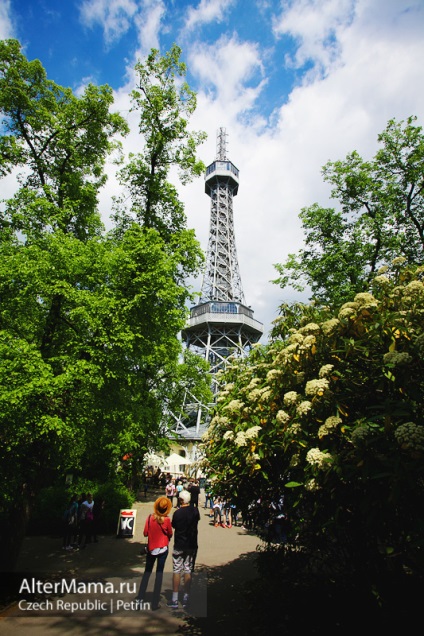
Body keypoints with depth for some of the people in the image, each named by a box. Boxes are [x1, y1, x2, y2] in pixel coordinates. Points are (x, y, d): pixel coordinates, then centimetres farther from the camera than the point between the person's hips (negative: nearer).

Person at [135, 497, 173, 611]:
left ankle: (140, 598, 16)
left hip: (151, 549, 2)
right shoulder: (166, 520, -17)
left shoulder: (150, 517, -11)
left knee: (147, 572, 19)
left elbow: (145, 533, -4)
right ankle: (155, 603, 15)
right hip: (162, 549, -2)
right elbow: (170, 534, -4)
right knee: (159, 574, 9)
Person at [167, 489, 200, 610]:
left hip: (179, 545, -3)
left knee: (176, 571, 8)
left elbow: (173, 525, -1)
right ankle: (186, 599, 18)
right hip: (192, 545, 3)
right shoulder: (195, 510, -6)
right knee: (188, 571, 12)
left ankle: (174, 600, 12)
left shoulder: (177, 513, -17)